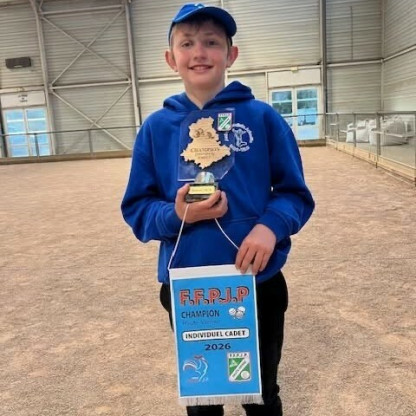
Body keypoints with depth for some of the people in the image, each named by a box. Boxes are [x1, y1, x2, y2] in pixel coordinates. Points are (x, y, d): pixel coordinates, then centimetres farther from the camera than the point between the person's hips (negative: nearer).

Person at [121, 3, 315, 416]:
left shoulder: (262, 117, -6)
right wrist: (176, 215, -21)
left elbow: (295, 193, -2)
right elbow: (136, 208, -1)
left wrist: (271, 225, -22)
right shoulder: (157, 127, -3)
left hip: (259, 284, -1)